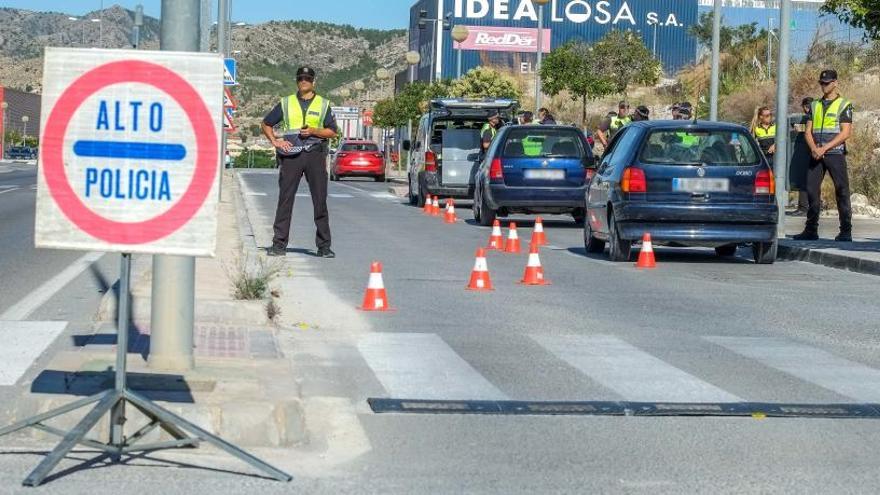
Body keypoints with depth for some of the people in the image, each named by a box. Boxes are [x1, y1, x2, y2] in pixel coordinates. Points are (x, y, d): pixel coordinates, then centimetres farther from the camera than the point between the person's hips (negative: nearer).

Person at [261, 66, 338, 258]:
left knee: (320, 201, -2)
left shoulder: (323, 105, 11)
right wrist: (275, 141, 1)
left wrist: (314, 131, -9)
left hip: (315, 154, 0)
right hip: (291, 155, 0)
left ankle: (324, 246, 2)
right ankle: (279, 244, 1)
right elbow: (266, 124, 17)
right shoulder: (286, 103, 12)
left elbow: (332, 132, 7)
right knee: (285, 199, -2)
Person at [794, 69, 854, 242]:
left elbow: (846, 133, -8)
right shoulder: (815, 105, 16)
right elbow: (808, 131, 10)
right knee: (811, 190, 1)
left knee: (842, 191, -4)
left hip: (835, 154, -5)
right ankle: (811, 231, 7)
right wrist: (814, 148, -10)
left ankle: (846, 232, 0)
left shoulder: (844, 105, 1)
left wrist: (825, 148, -16)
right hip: (816, 155, 5)